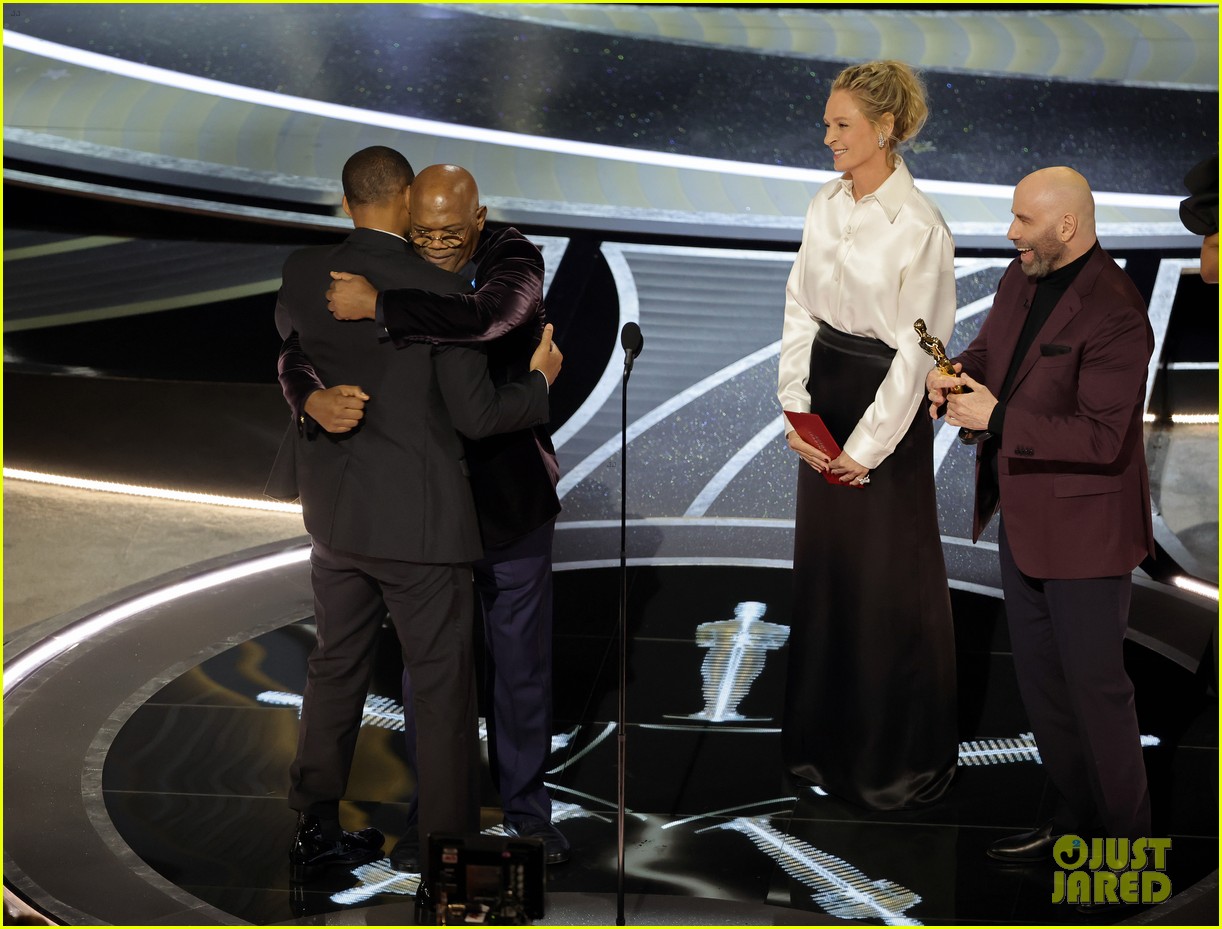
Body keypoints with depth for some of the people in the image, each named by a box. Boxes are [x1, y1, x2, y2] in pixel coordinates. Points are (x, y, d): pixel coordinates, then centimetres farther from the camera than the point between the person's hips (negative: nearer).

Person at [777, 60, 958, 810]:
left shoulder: (920, 227, -18)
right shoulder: (826, 206, 3)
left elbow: (917, 351, -16)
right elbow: (800, 308, 6)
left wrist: (868, 446, -13)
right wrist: (795, 410, -3)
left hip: (888, 405, -7)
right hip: (825, 396, 7)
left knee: (888, 578, 4)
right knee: (824, 560, 15)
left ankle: (901, 754, 21)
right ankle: (831, 728, 33)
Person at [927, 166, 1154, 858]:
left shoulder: (1113, 314, -24)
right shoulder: (1021, 280, 4)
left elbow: (1104, 438, -26)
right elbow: (990, 347, 20)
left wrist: (998, 420, -25)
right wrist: (956, 375, -4)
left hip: (1084, 529, -9)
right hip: (1024, 519, 9)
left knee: (1095, 688, 2)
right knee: (1040, 678, 19)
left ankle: (1126, 839, 19)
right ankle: (1075, 820, 35)